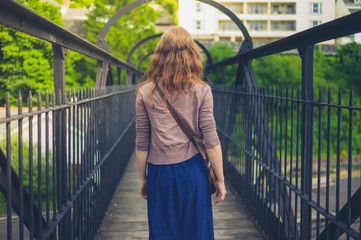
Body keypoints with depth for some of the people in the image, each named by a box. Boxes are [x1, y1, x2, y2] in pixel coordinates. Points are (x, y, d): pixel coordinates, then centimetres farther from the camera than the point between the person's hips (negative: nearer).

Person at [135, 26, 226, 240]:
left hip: (160, 173, 1)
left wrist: (142, 178, 12)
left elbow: (142, 143, 1)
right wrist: (220, 179, 3)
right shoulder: (201, 90, -5)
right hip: (192, 169, -1)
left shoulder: (146, 91, -1)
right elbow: (211, 141, -6)